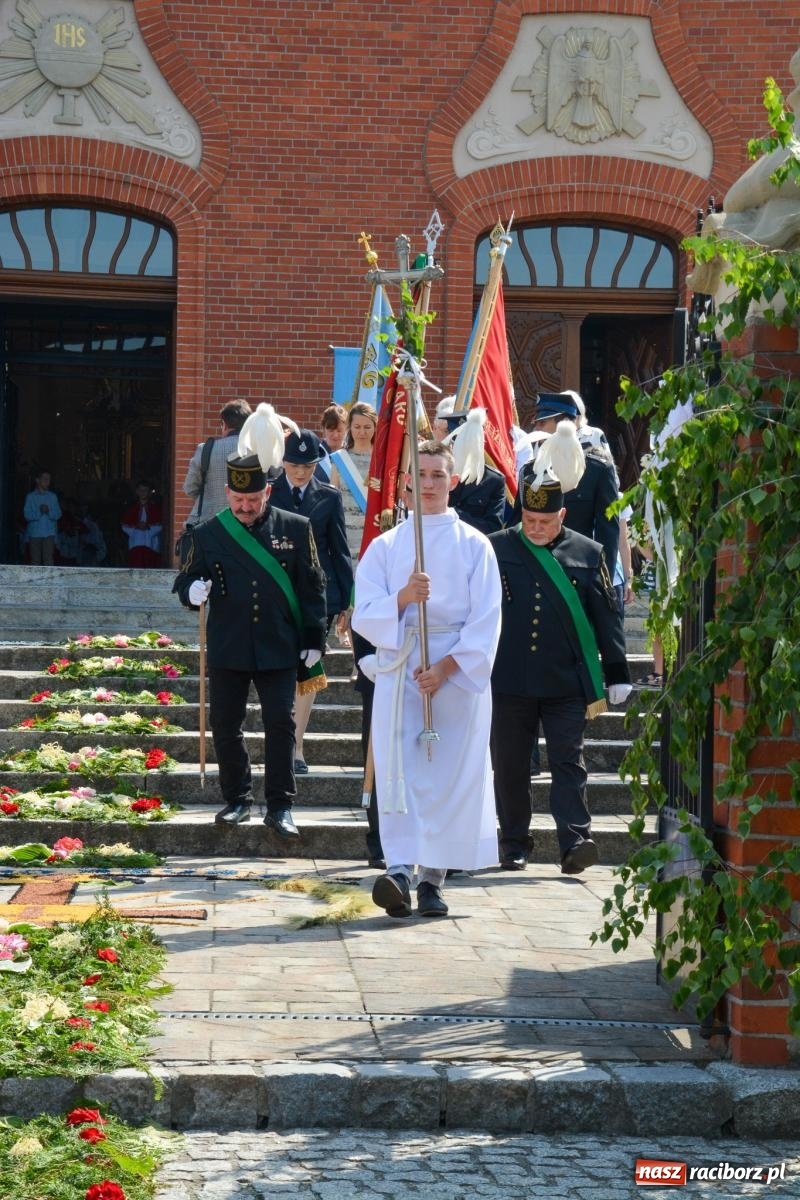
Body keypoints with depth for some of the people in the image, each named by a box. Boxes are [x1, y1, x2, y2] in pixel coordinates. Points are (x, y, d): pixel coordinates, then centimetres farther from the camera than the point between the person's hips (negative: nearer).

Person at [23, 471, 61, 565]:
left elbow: (58, 514, 4)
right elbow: (27, 515, -3)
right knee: (35, 560, 1)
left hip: (49, 533, 0)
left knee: (48, 559, -10)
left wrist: (49, 511, -14)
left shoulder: (53, 496, 11)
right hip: (35, 533, 0)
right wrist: (39, 512, -17)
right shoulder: (30, 496, 6)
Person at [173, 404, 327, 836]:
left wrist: (314, 640, 1)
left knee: (281, 724, -3)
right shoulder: (208, 534, 2)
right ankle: (237, 800, 21)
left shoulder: (296, 529, 0)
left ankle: (280, 807, 5)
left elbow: (312, 588, 4)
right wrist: (193, 590, -18)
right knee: (225, 727, 6)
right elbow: (185, 581, 7)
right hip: (227, 650, 2)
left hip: (279, 649, -1)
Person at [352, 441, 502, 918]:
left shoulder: (474, 545, 5)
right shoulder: (385, 546, 10)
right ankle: (399, 869, -18)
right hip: (398, 669, 1)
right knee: (398, 768, -11)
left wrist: (446, 667, -11)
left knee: (450, 773, -2)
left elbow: (486, 621, -1)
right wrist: (402, 598, -16)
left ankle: (433, 878, 5)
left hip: (459, 674, -1)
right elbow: (365, 614, 3)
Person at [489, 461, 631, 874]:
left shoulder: (587, 553, 4)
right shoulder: (496, 549, 3)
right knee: (509, 766, 7)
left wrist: (616, 674, 4)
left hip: (566, 684, -1)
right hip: (508, 682, 1)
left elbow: (606, 618, 7)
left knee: (568, 763, -4)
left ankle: (575, 842, -8)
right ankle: (513, 845, 17)